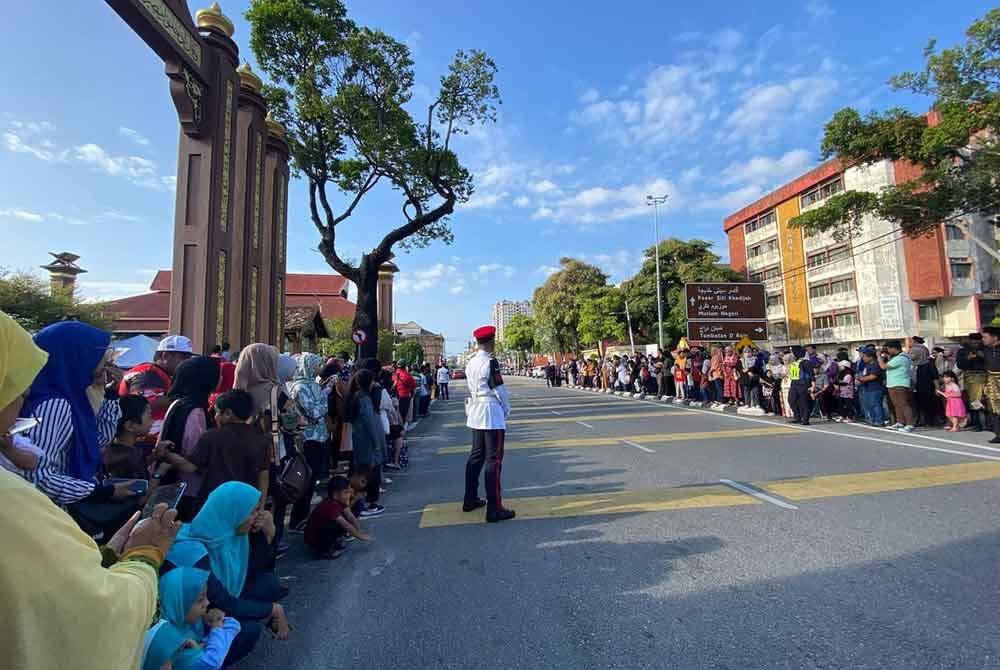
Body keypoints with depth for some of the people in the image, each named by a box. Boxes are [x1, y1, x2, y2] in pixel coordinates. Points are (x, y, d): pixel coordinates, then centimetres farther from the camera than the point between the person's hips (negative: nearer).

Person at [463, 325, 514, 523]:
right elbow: (500, 390, -14)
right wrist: (507, 409, 3)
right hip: (492, 413, -8)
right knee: (493, 460, -4)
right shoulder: (490, 362, -16)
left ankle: (470, 500, 28)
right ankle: (494, 509, 0)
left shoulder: (471, 363, 8)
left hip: (475, 413, 9)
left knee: (476, 455, 17)